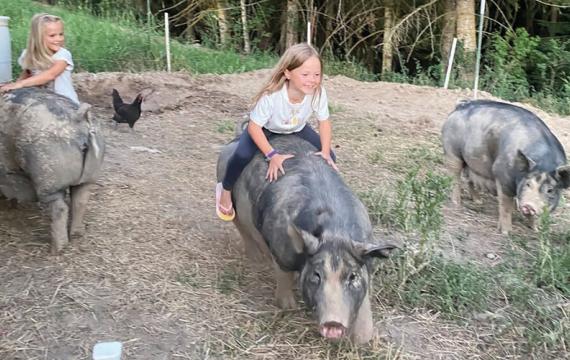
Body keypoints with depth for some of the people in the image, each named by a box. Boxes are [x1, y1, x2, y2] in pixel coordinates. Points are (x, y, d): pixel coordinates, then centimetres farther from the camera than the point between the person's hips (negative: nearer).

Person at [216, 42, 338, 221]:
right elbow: (254, 126, -32)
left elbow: (324, 122, -14)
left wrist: (325, 152, -25)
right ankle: (225, 190, 2)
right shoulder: (271, 96, -41)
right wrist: (272, 155, -38)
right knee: (242, 155, -28)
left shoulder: (318, 93, -30)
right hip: (265, 128, -4)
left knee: (329, 158, -6)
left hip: (297, 129, 4)